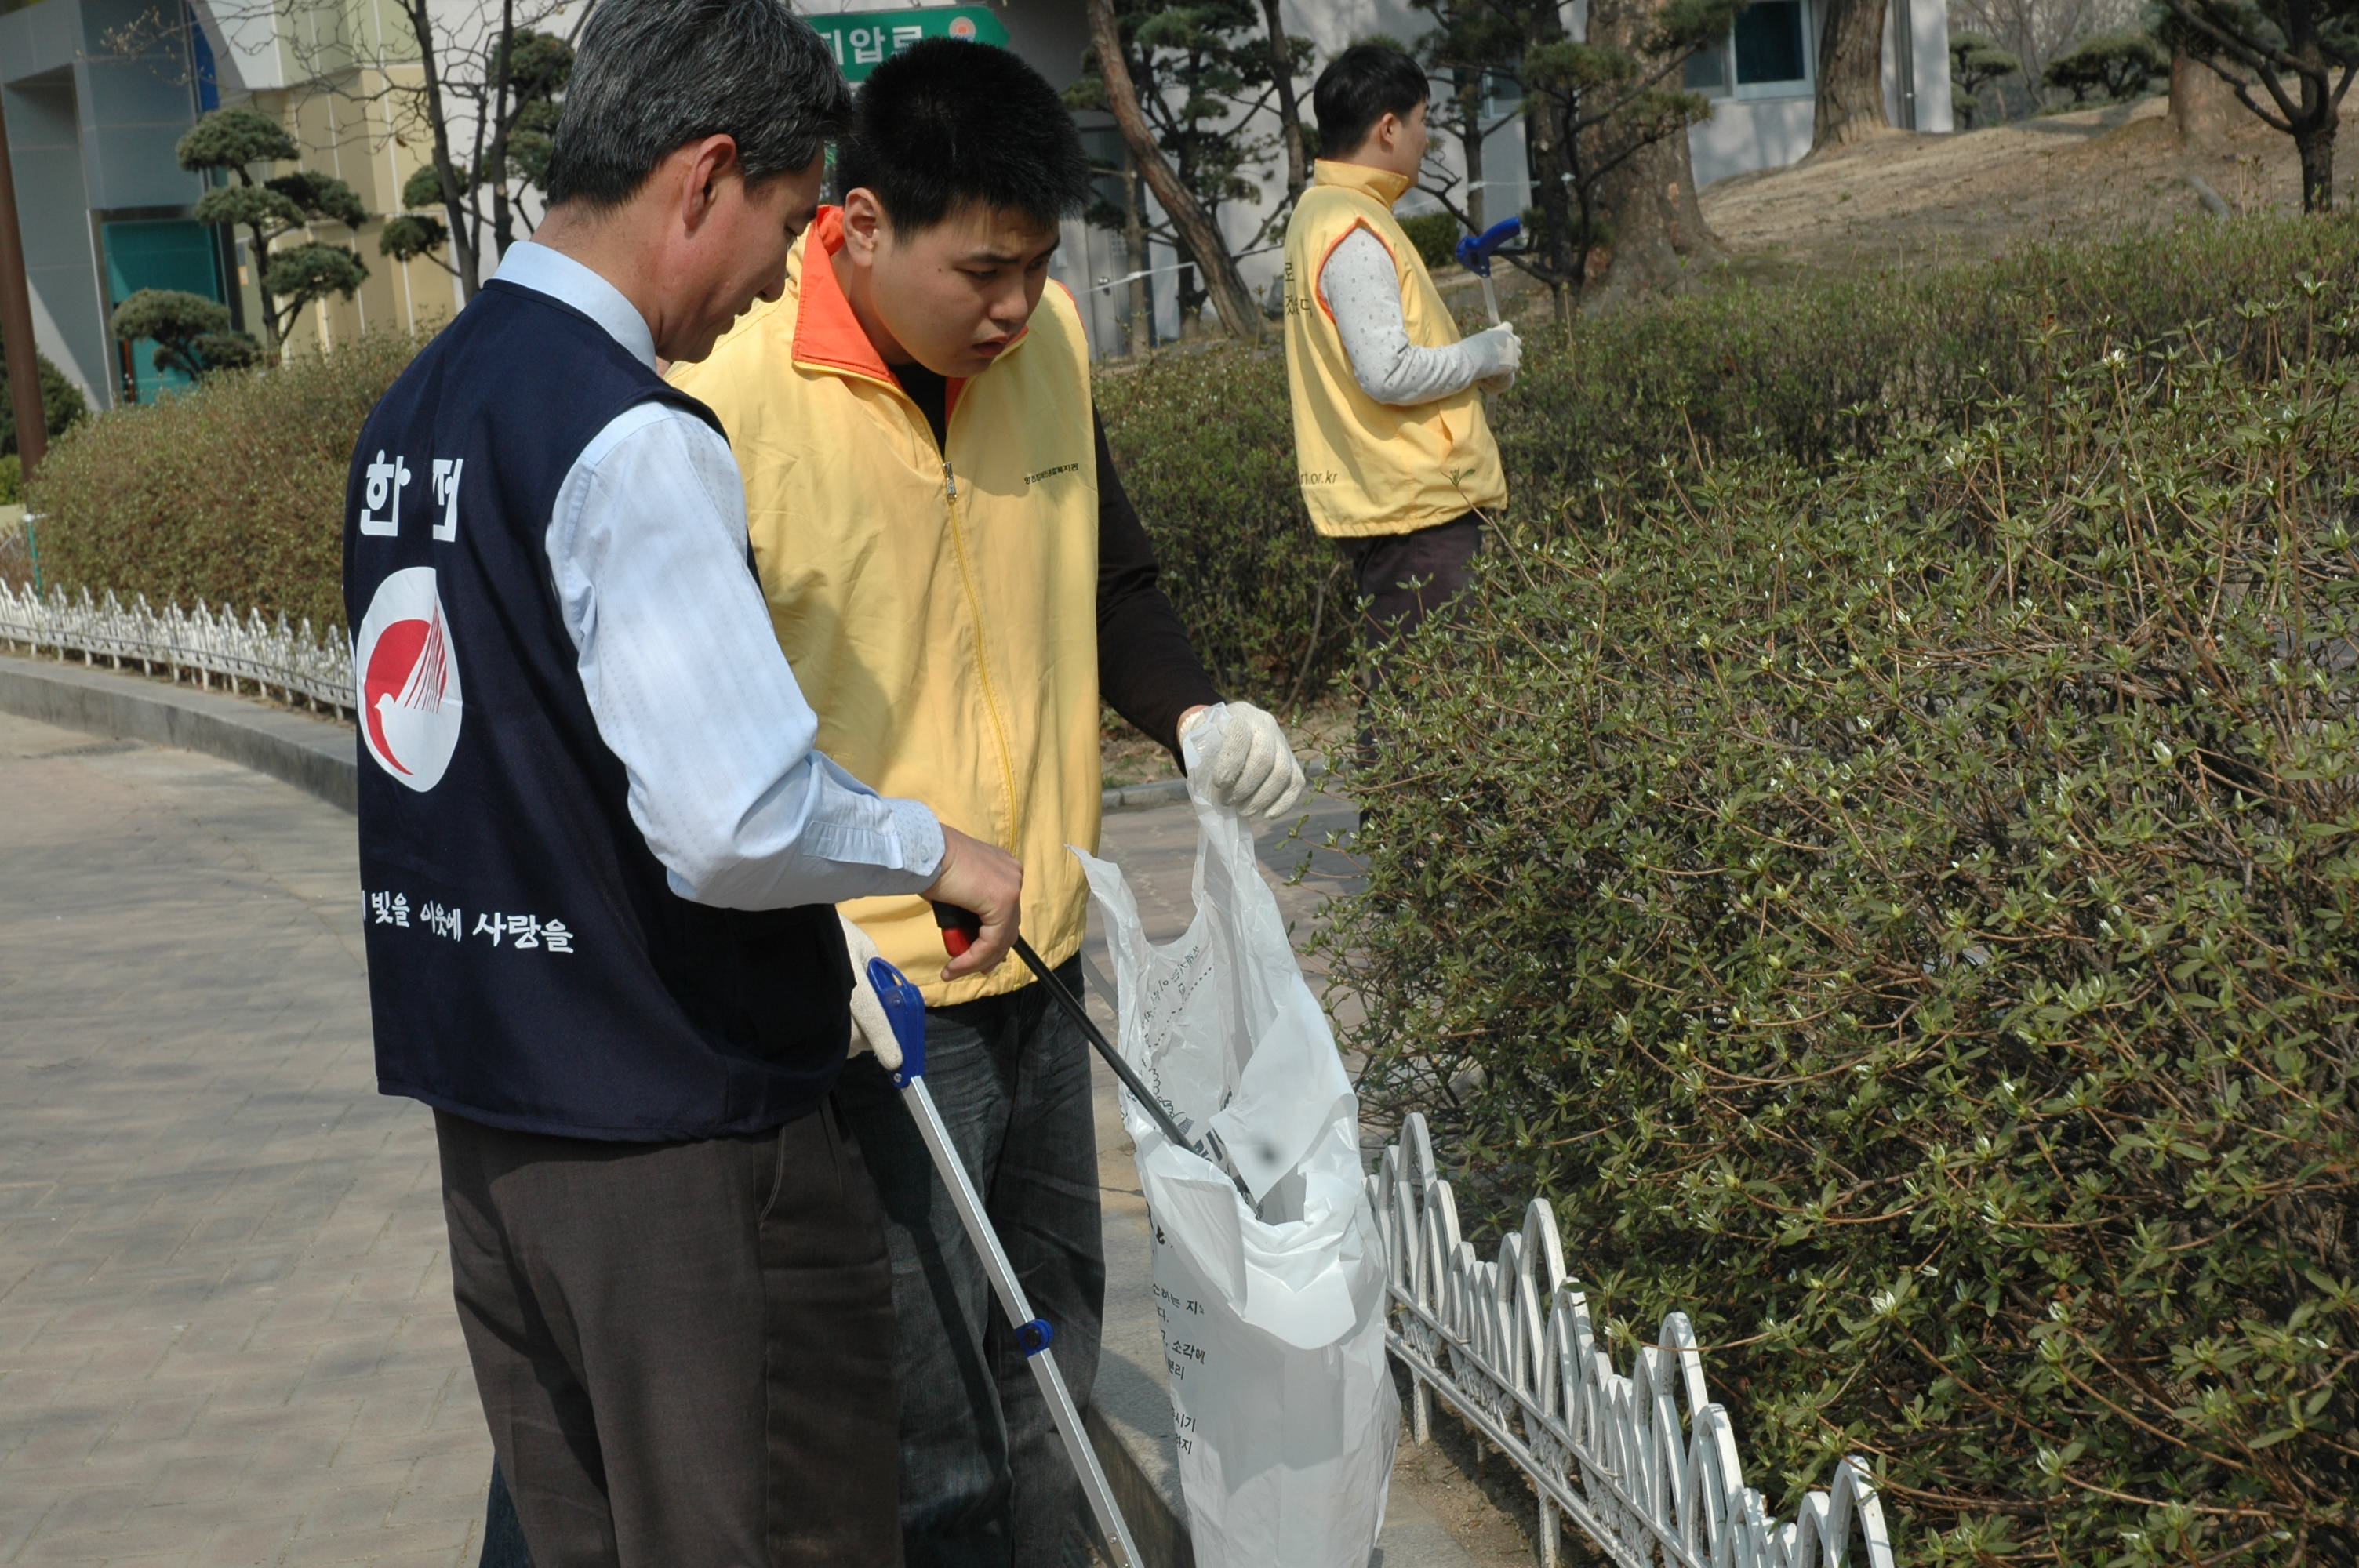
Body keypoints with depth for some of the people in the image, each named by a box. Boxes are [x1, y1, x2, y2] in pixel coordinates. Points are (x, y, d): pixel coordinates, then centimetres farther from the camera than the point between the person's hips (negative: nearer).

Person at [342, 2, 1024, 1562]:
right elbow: (735, 819, -30)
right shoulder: (635, 443, -20)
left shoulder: (416, 405, 9)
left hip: (483, 1105, 9)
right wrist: (931, 847, -11)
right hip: (683, 1129, -9)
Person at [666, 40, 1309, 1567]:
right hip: (866, 997, -7)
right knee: (927, 1418, -2)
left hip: (1037, 965, 7)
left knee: (1048, 1353, 19)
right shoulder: (725, 397, -19)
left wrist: (1194, 709, -1)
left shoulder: (1046, 342, 2)